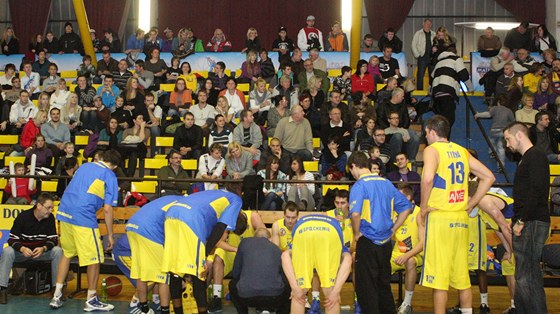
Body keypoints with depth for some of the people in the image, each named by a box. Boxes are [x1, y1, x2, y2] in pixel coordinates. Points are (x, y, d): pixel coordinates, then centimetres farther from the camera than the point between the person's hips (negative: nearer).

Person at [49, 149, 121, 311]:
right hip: (84, 218, -7)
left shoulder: (84, 166, 18)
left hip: (64, 213, 7)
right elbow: (107, 209, -6)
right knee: (94, 259, 7)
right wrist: (110, 234, 1)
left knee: (67, 253, 21)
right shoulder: (110, 176, 0)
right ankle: (91, 300, 15)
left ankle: (57, 296, 23)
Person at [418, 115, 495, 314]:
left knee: (439, 277, -2)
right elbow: (488, 177, 13)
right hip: (461, 219, 7)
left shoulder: (432, 149, -6)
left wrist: (423, 208, -13)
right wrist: (470, 205, 13)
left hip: (439, 217, -7)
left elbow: (428, 178, -25)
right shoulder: (461, 151, 13)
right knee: (462, 276, 14)